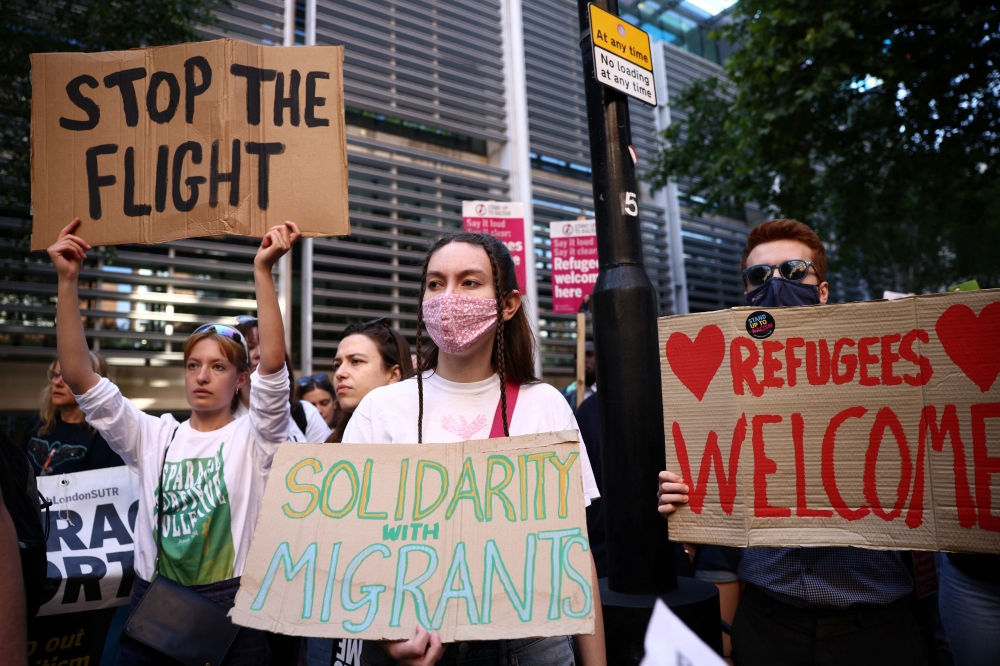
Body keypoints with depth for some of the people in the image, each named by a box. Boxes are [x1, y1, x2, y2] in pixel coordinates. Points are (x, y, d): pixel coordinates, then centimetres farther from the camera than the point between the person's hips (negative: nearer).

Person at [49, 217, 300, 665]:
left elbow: (272, 364, -20)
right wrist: (67, 280, -9)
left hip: (231, 606, -3)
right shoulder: (154, 437, 6)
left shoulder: (253, 438, -3)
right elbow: (79, 377, -2)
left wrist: (263, 270, -27)